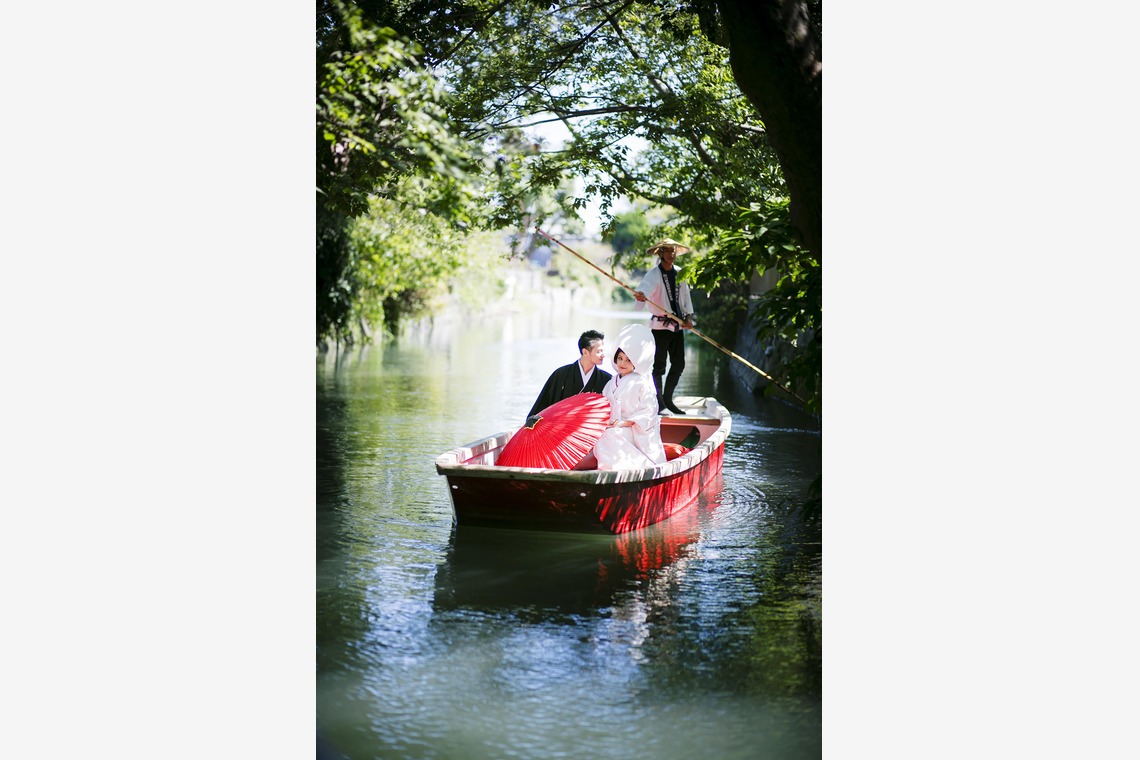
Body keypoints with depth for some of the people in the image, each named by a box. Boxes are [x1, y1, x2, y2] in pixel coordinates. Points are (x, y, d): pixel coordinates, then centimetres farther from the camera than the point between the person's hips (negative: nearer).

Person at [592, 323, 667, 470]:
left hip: (635, 433, -6)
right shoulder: (612, 383, 17)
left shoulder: (642, 383, -3)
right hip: (613, 430, 6)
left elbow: (648, 412, -8)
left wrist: (625, 422, -15)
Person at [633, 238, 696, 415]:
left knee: (678, 364, 8)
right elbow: (645, 288, -29)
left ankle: (668, 399, 22)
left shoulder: (679, 273, 10)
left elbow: (685, 296, 13)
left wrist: (688, 317, 0)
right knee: (659, 365, -6)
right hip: (660, 325, -6)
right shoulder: (654, 274, -9)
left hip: (678, 325, 6)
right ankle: (659, 403, 1)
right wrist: (641, 296, -52)